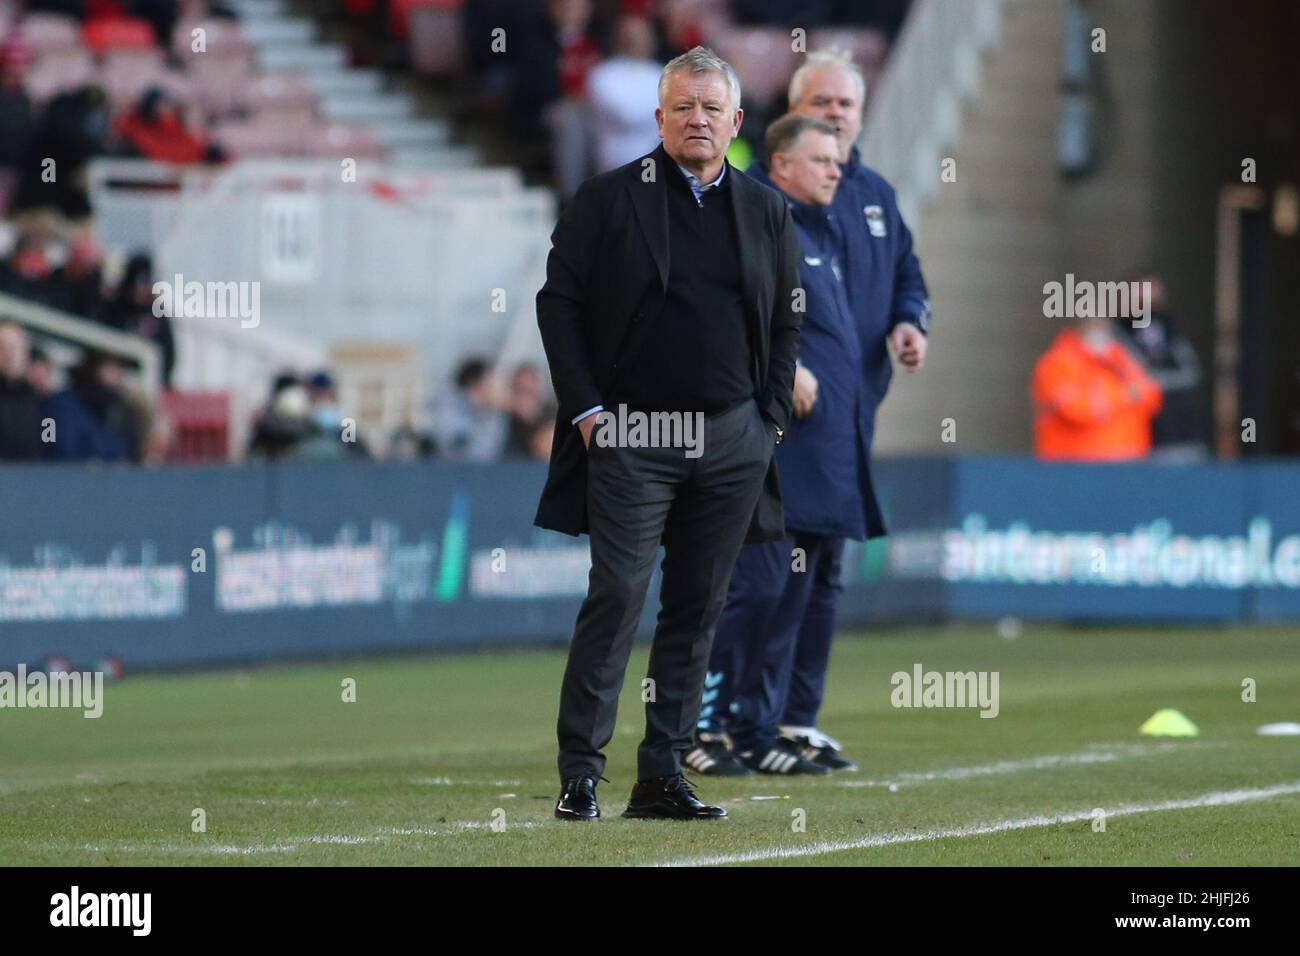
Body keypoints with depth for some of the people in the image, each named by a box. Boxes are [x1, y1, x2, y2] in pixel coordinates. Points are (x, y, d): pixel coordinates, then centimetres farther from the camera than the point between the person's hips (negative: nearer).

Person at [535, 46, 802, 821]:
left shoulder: (766, 211, 10)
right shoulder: (608, 199, -1)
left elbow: (787, 321, 14)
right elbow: (559, 302, -1)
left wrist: (772, 418, 5)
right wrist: (587, 408, -7)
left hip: (733, 439, 4)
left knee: (699, 608, 5)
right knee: (618, 597, -9)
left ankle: (663, 775, 10)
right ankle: (580, 772, -5)